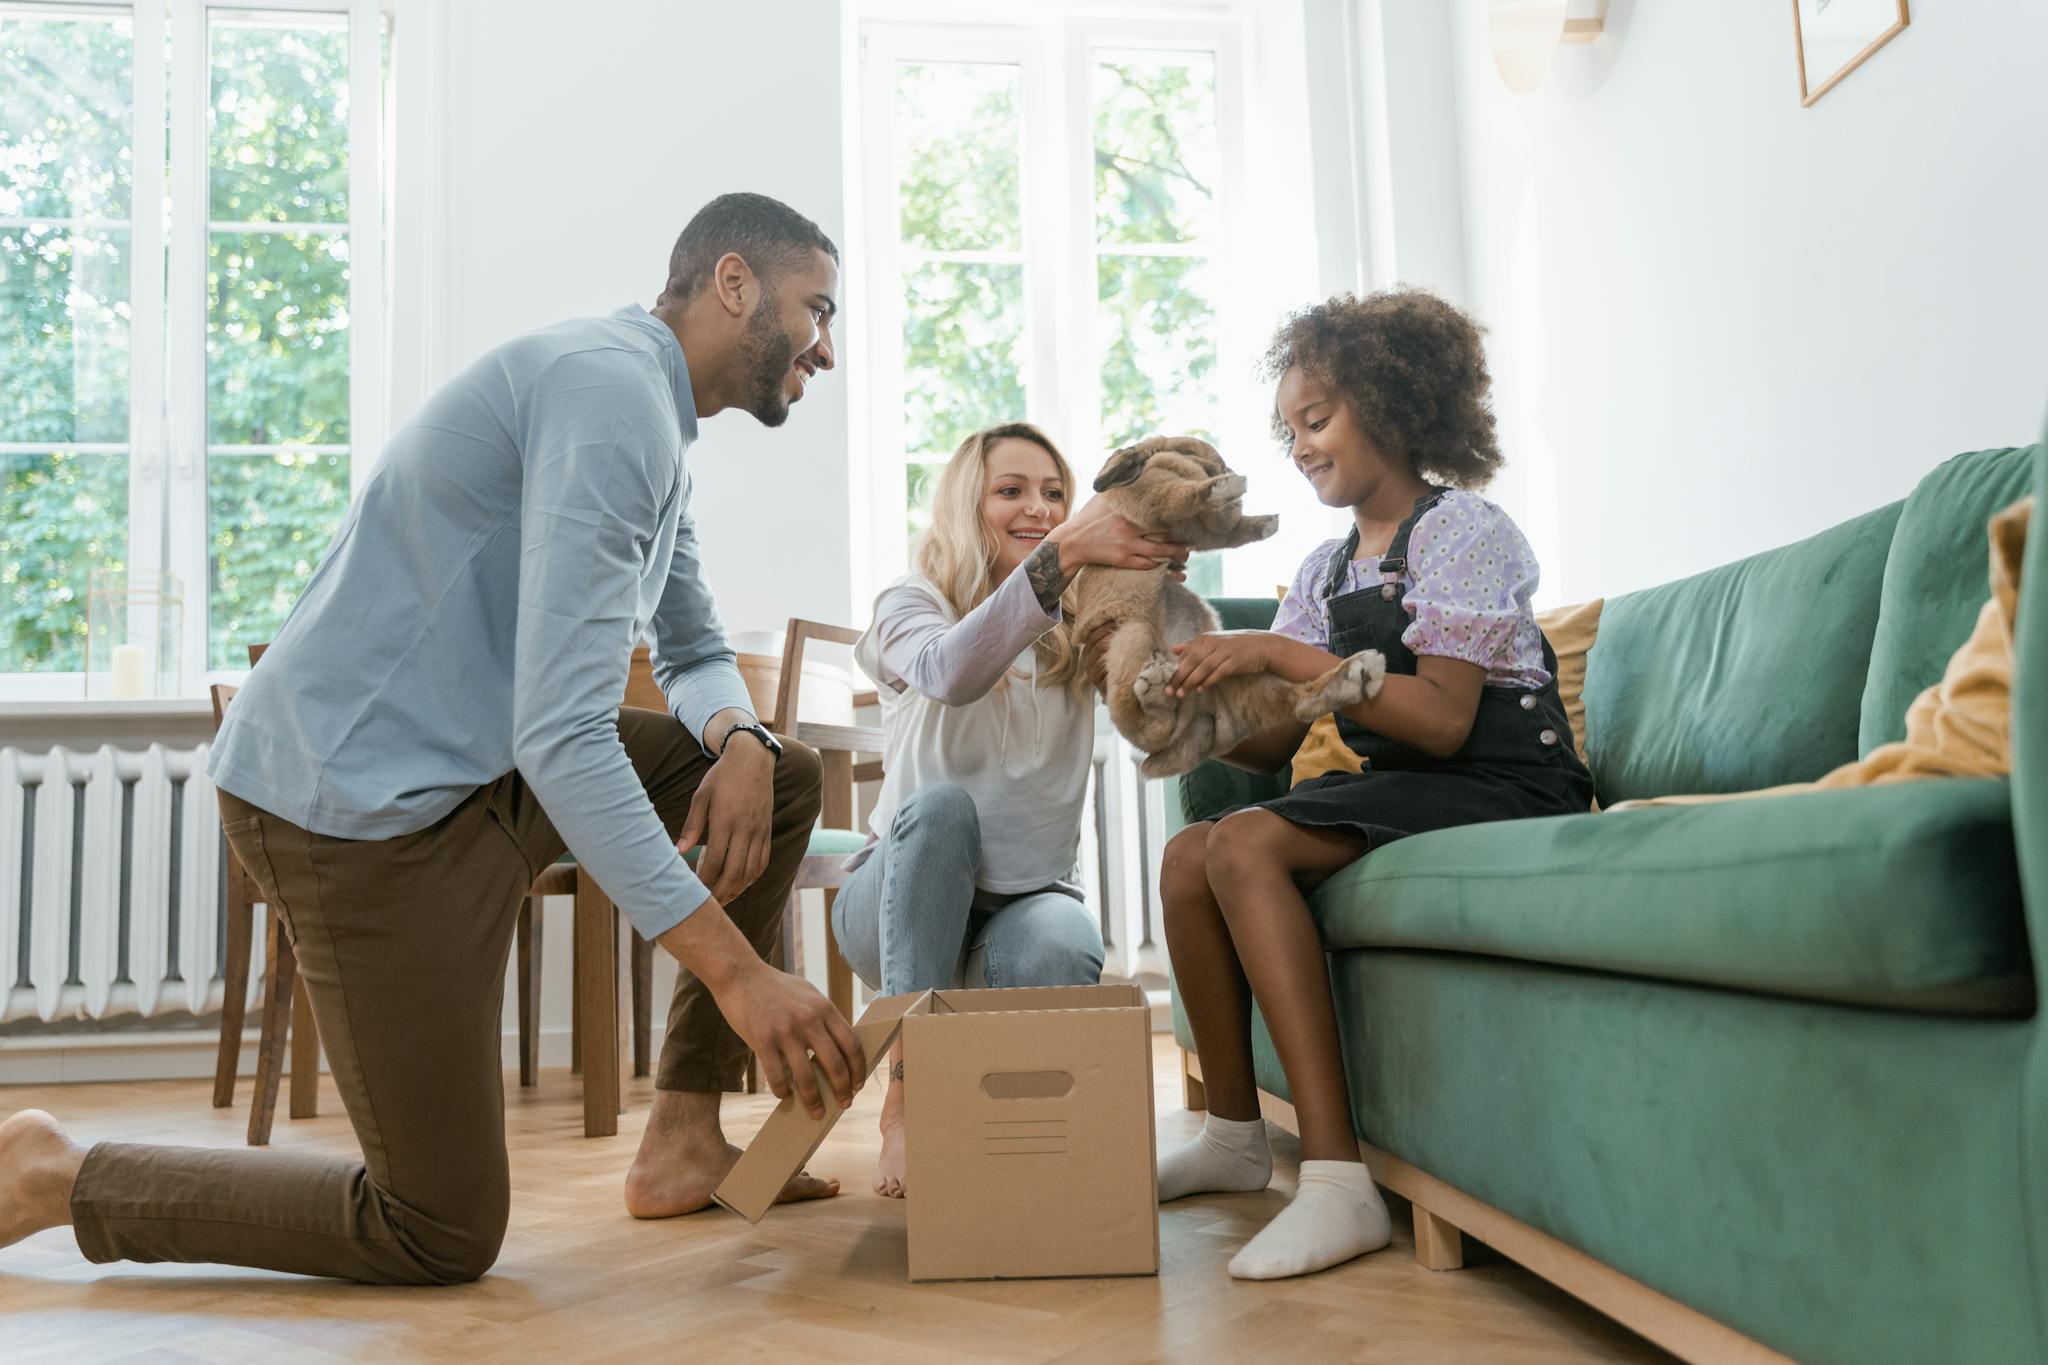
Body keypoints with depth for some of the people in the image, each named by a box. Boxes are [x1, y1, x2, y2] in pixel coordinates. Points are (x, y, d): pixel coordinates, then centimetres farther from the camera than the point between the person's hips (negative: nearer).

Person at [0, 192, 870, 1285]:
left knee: (780, 780, 8)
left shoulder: (654, 424, 14)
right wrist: (733, 968, -30)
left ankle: (682, 1143, 11)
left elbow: (696, 651, 21)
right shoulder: (607, 385, -21)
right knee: (442, 1237, -1)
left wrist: (737, 739, -5)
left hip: (480, 765, 10)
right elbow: (563, 735, -29)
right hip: (358, 795, -10)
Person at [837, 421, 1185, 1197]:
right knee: (940, 804, -33)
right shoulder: (912, 605, 0)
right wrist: (1064, 552, -36)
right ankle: (907, 1099, -30)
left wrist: (1166, 573, -29)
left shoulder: (1080, 632, 9)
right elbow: (950, 672, -25)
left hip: (1027, 897, 1)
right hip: (902, 901, -1)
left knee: (1062, 947, -33)